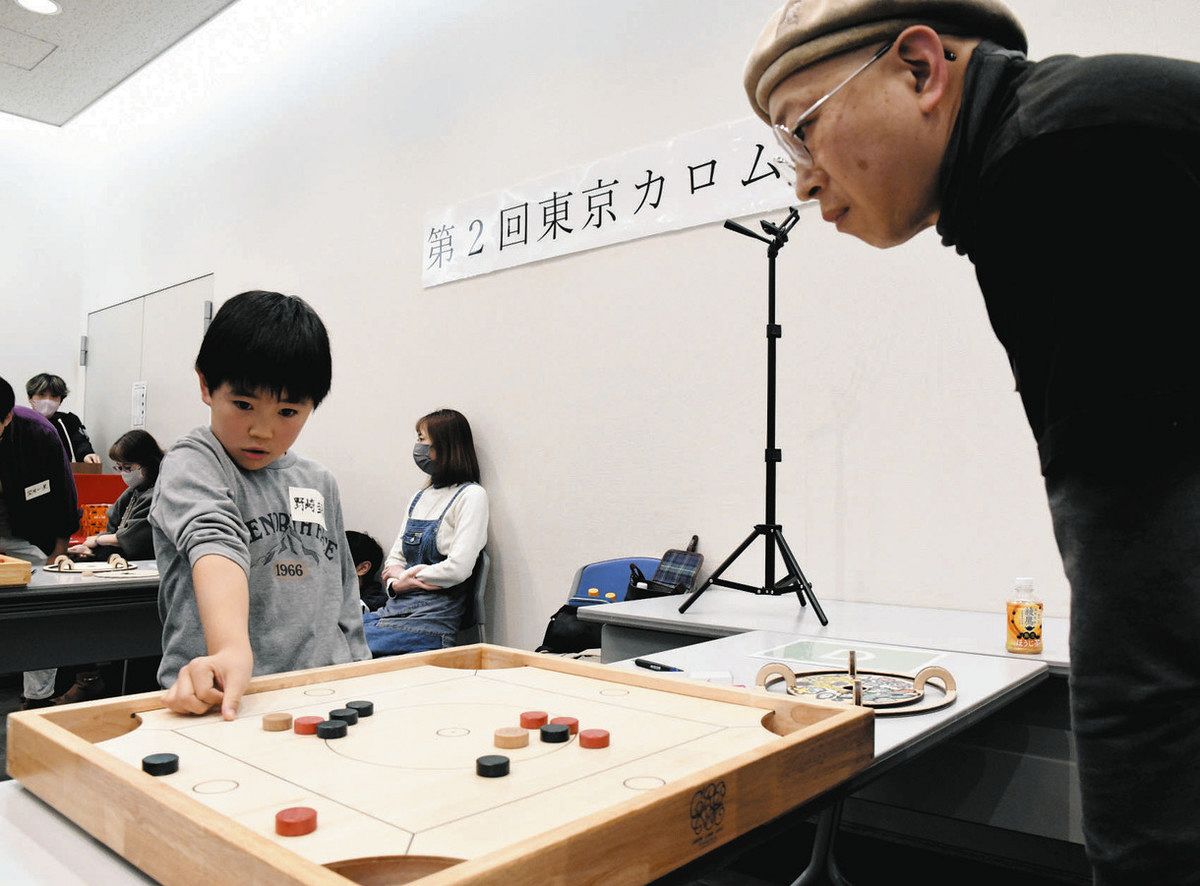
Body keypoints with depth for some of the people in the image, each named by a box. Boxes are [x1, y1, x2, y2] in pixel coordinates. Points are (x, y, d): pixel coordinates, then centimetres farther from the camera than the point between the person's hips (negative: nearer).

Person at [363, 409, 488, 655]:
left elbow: (457, 568, -15)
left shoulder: (470, 496, -6)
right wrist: (396, 583, -6)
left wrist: (401, 576, -3)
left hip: (430, 623, -7)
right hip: (393, 610, 7)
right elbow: (395, 557, 18)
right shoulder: (420, 496, 17)